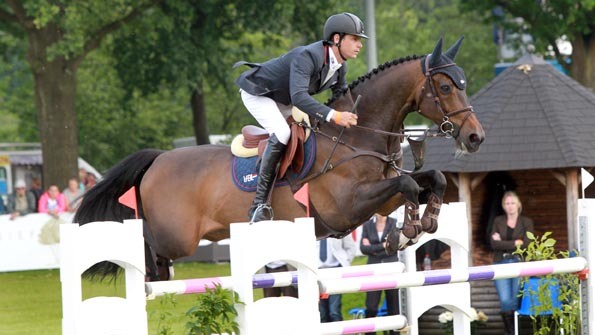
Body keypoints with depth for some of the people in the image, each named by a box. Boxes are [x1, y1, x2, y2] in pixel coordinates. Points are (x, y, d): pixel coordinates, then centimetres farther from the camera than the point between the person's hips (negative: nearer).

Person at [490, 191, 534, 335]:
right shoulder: (498, 221, 12)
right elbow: (494, 244, -1)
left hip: (519, 263, -1)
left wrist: (503, 243, -5)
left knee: (515, 300, -4)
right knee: (505, 300, -11)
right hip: (501, 263, 1)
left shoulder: (526, 222, 7)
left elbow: (527, 244, -5)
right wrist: (515, 243, -7)